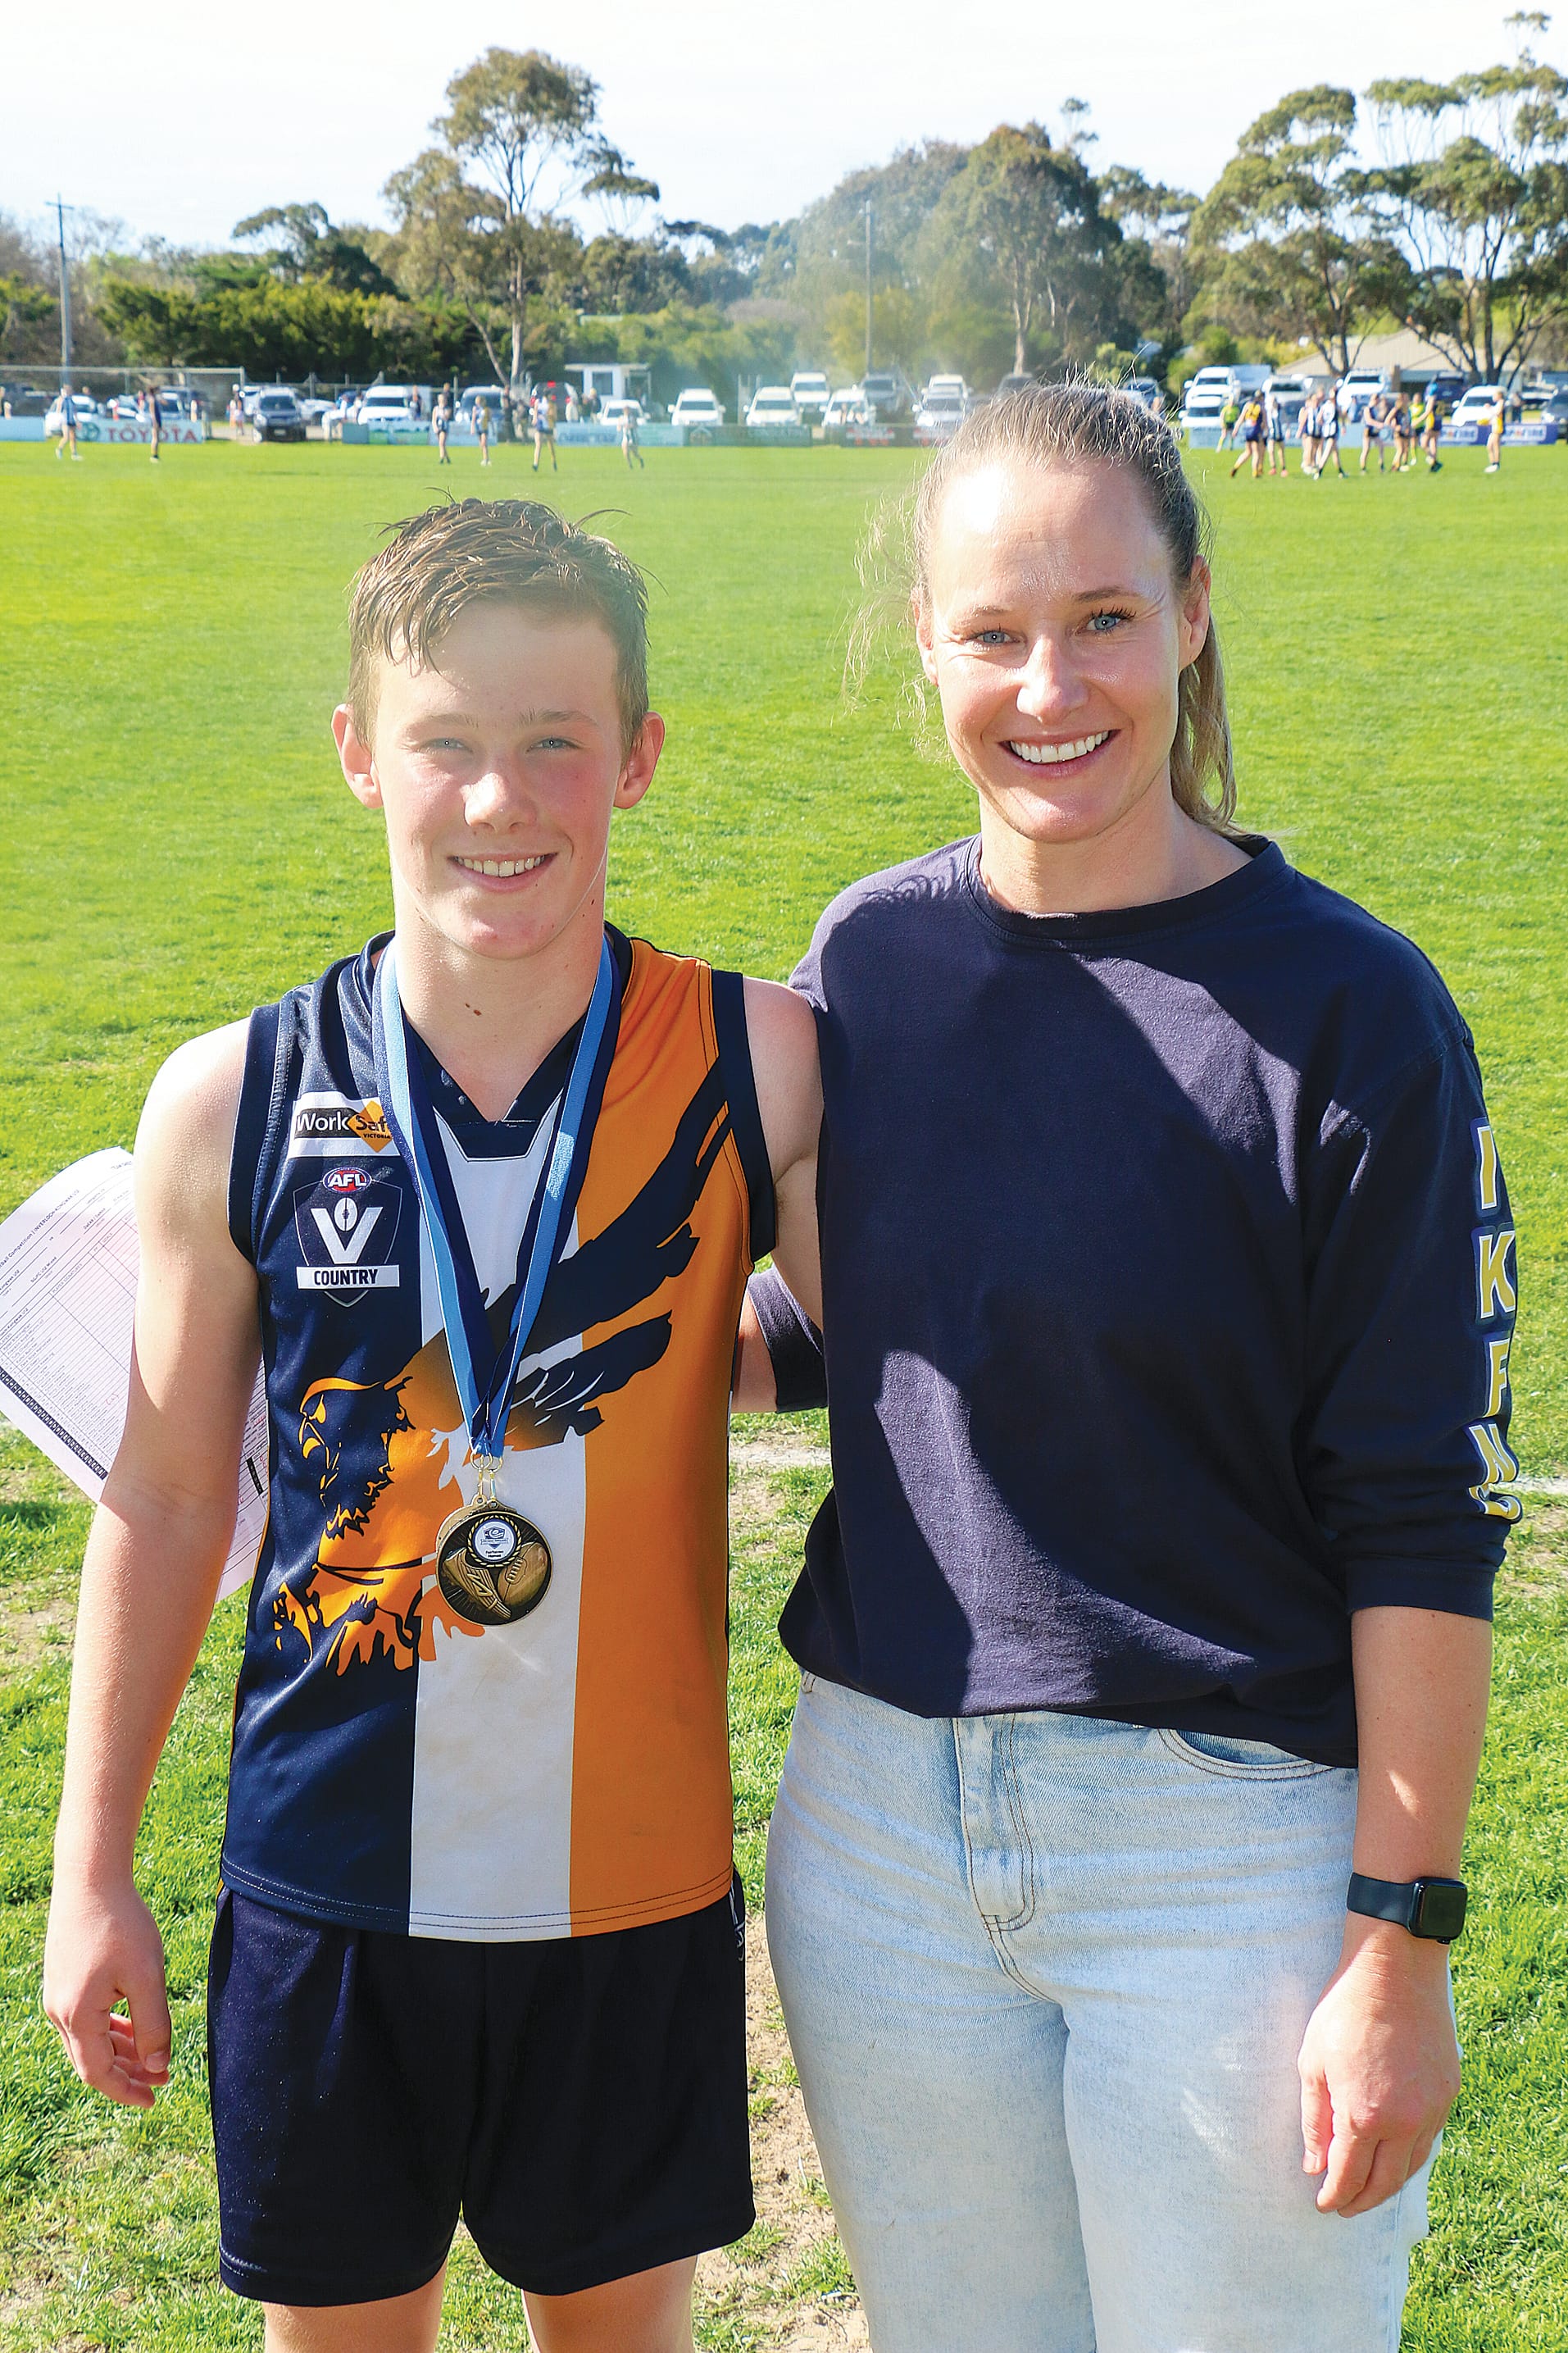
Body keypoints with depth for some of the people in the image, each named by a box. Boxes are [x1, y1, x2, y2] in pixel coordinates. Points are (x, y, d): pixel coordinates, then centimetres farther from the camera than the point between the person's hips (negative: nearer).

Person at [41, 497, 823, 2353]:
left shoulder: (756, 1066, -10)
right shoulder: (233, 1104, -7)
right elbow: (165, 1502, 1)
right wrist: (92, 1873, 5)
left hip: (636, 1880, 0)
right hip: (328, 1882, 1)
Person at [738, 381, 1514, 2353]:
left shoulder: (1349, 1009, -13)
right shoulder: (873, 954, 1)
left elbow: (1425, 1520, -12)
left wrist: (1399, 1943, -12)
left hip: (1231, 1842, -4)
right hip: (879, 1821, 5)